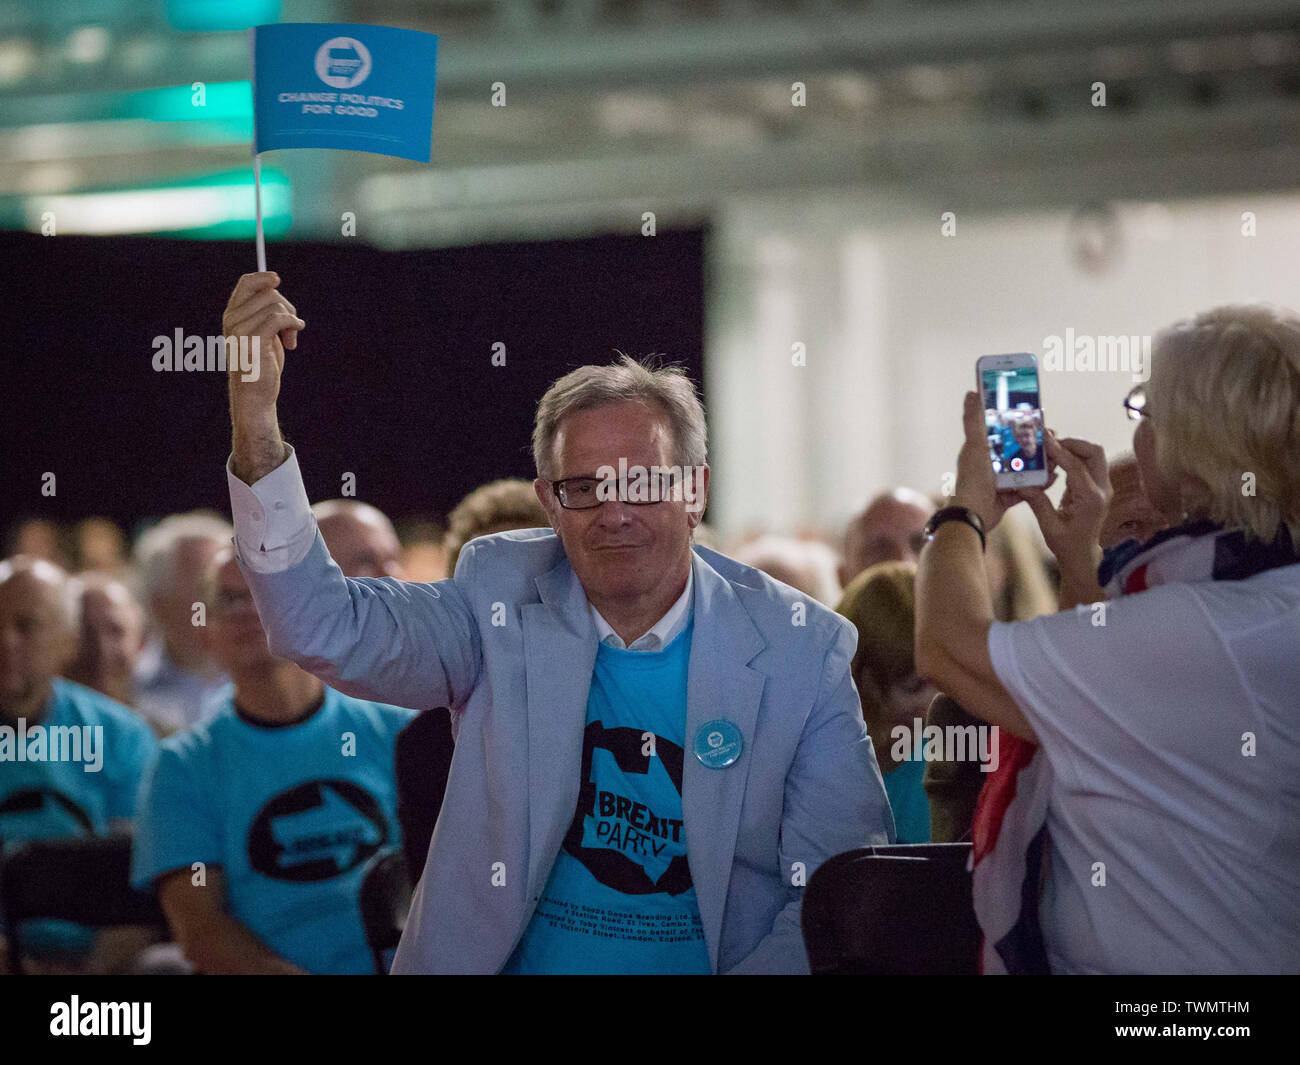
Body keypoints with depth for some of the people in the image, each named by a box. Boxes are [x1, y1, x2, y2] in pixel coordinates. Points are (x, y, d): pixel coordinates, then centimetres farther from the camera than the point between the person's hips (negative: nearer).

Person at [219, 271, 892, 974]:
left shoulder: (802, 650, -1)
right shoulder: (501, 596, 2)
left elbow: (847, 885, -1)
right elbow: (325, 629, -10)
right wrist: (255, 422, -21)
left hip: (729, 965, -3)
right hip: (503, 965, 3)